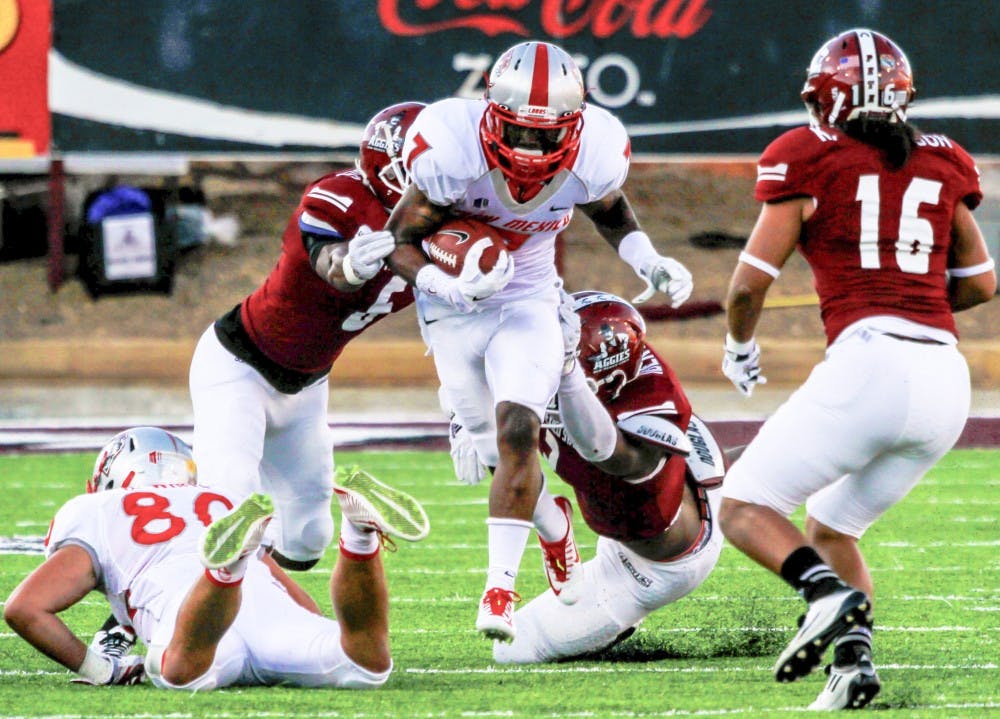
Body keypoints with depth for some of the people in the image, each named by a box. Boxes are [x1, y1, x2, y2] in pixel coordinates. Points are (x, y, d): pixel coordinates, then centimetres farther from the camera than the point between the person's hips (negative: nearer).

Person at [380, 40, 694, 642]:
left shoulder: (593, 158, -19)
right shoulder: (453, 152, -29)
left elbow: (610, 210, 7)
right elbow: (401, 241, -18)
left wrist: (650, 262, -8)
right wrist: (448, 287, -36)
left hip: (529, 304, 0)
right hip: (456, 313, 0)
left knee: (516, 431, -20)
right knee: (502, 451, 5)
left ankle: (501, 590, -18)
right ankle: (555, 530, 37)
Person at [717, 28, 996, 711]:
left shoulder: (811, 158, 4)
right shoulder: (941, 163, 18)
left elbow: (751, 280, 3)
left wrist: (739, 345, 23)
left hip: (870, 365, -6)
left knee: (745, 510, 3)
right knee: (829, 526, 21)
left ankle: (829, 595, -24)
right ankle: (854, 658, -2)